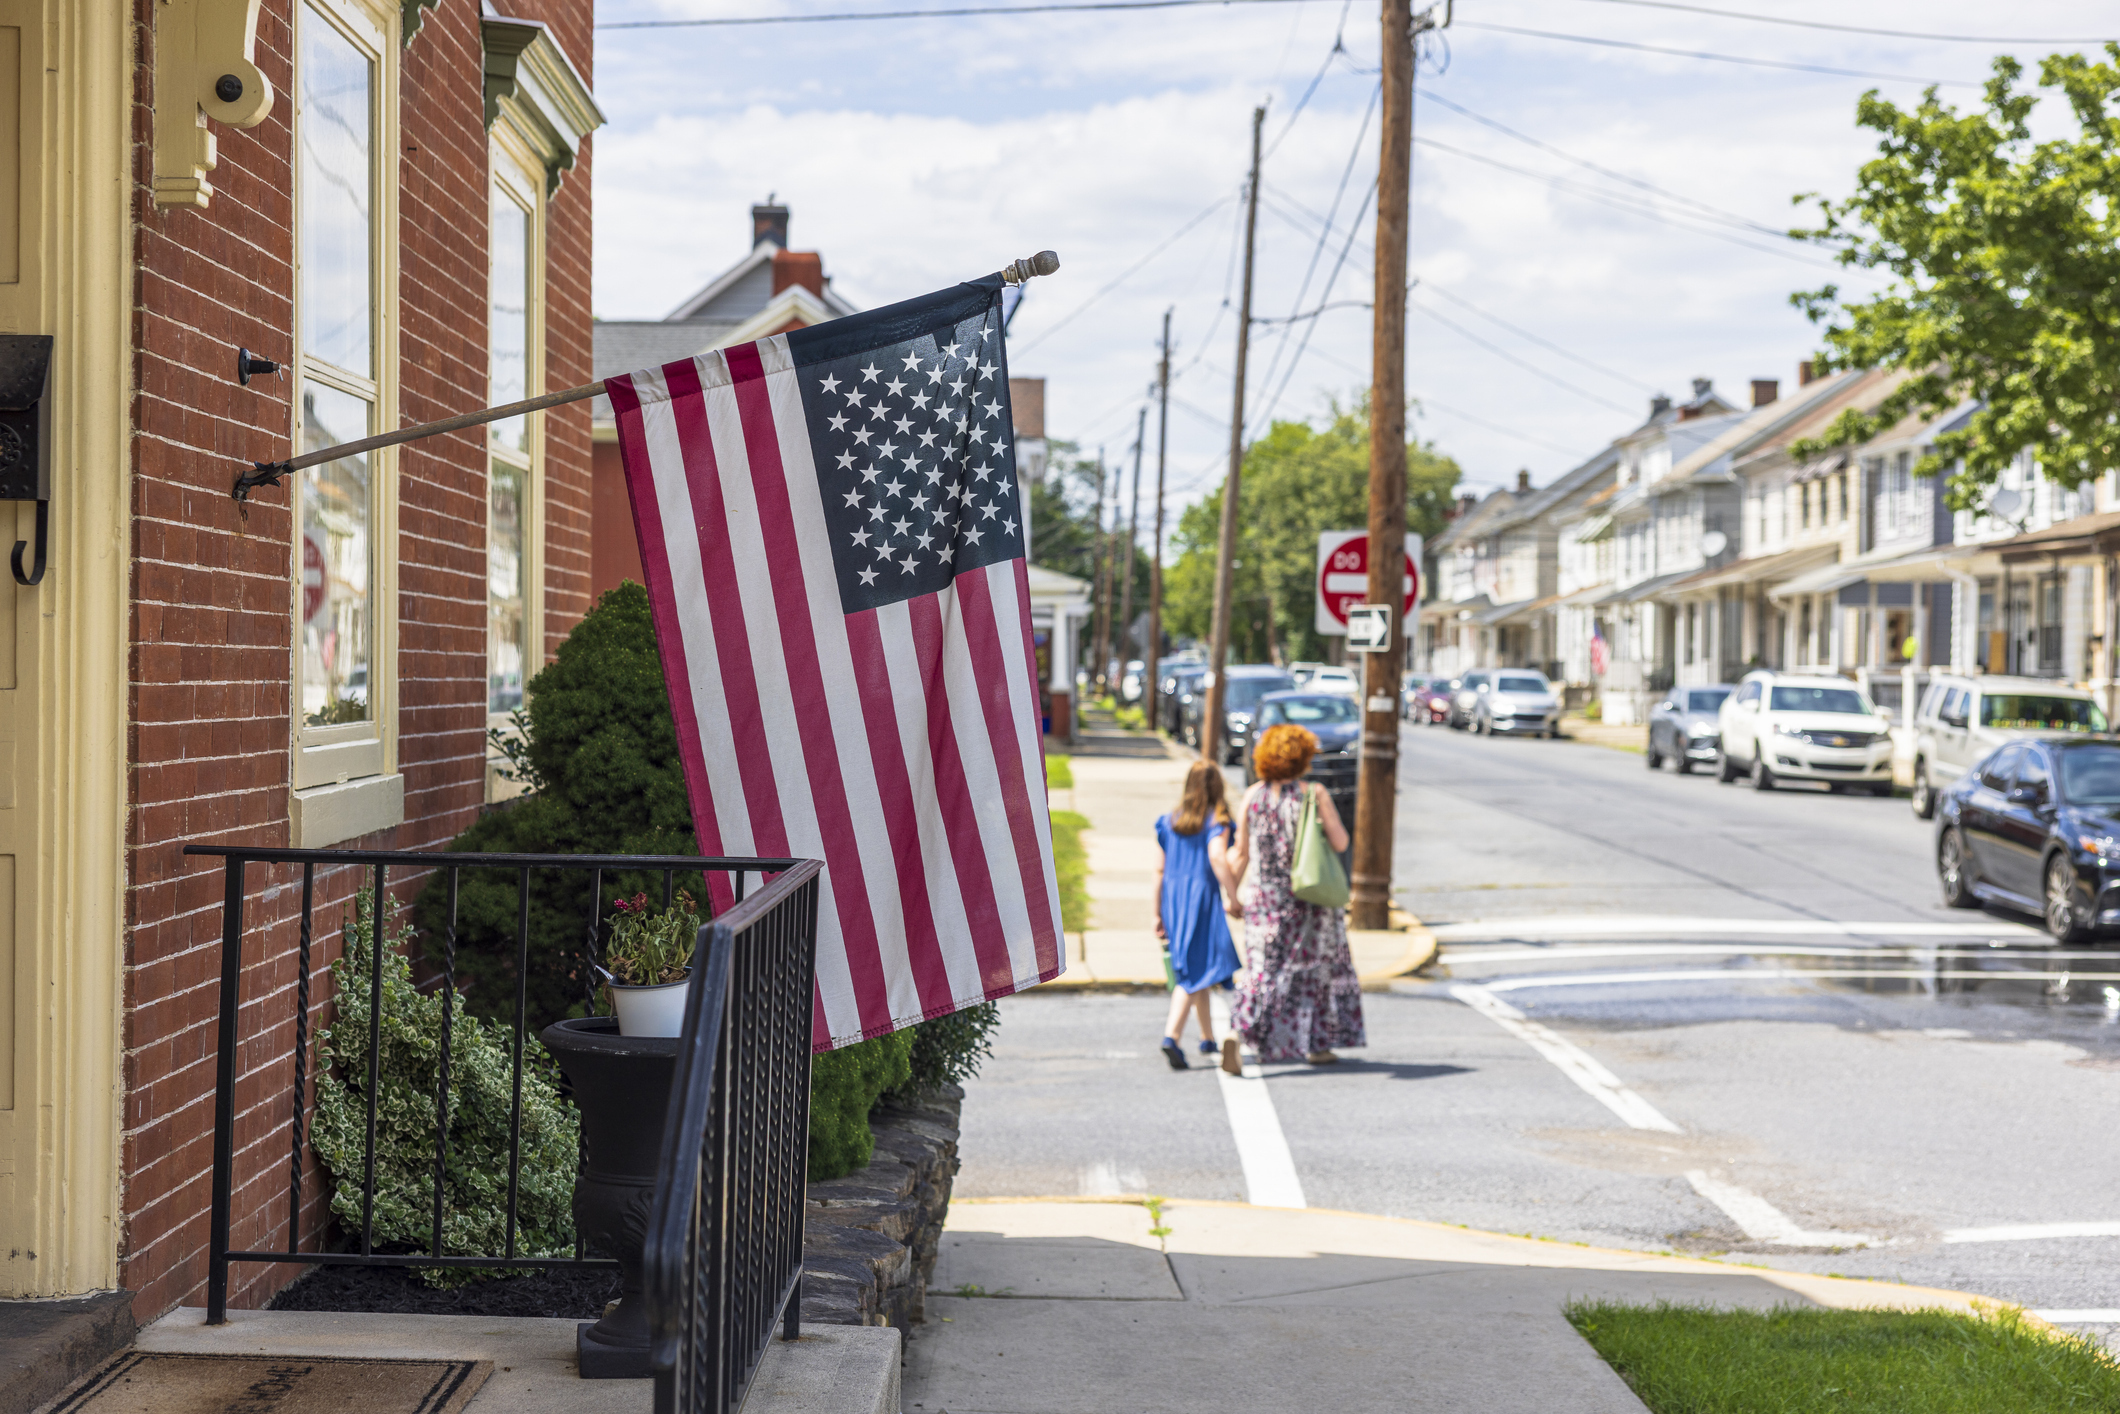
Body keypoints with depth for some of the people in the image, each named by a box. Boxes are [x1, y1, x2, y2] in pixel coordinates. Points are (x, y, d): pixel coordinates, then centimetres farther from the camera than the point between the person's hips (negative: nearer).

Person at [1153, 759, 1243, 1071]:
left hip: (1173, 897, 6)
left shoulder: (1171, 821, 10)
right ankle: (1172, 1035, -25)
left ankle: (1208, 1038, 30)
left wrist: (1158, 913, 16)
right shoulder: (1216, 820, -5)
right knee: (1197, 970, -7)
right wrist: (1235, 897, -17)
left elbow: (1160, 869, 10)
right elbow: (1217, 857, -22)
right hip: (1202, 894, -6)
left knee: (1194, 967, 19)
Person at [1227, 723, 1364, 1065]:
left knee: (1267, 969, 12)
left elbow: (1240, 854, 2)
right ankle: (1316, 1044, 17)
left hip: (1266, 896, 3)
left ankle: (1241, 1029, -2)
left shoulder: (1253, 796, 1)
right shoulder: (1314, 793, -9)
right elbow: (1340, 842, -9)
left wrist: (1231, 895, 10)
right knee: (1317, 967, 13)